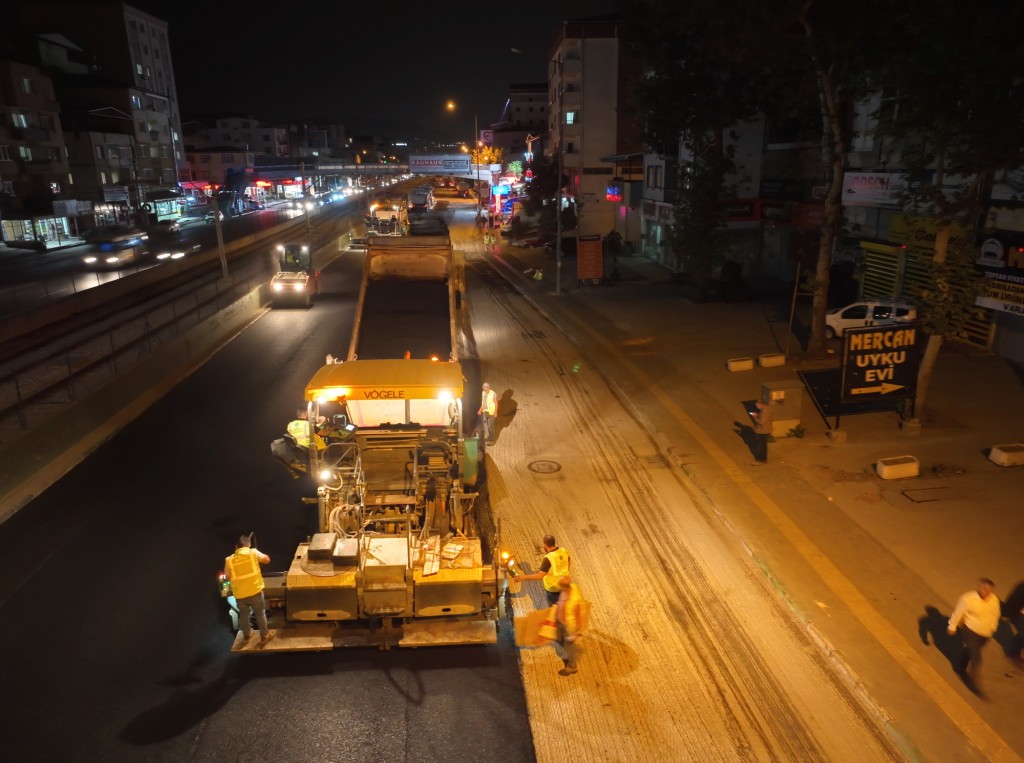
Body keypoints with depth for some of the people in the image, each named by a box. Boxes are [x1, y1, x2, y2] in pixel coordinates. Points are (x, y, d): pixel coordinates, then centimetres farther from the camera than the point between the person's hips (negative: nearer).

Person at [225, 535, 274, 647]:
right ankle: (264, 636, 25)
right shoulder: (253, 552, -8)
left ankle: (246, 636, 39)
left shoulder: (229, 560, -2)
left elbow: (228, 576, 8)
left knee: (243, 615, 23)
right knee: (260, 613, 14)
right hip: (254, 591, -2)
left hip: (239, 594, 2)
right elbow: (267, 560, 4)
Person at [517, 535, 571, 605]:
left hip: (552, 588, -6)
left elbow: (540, 576, -32)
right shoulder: (564, 551, -11)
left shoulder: (548, 558, -31)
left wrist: (524, 577, -27)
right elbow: (567, 566, 4)